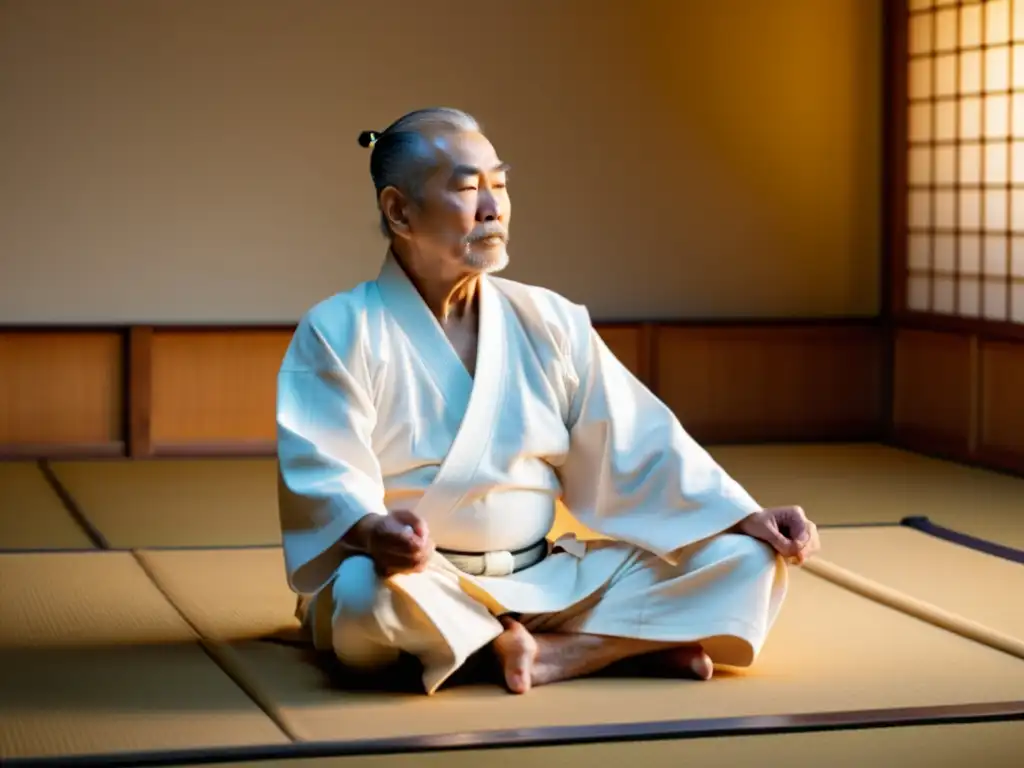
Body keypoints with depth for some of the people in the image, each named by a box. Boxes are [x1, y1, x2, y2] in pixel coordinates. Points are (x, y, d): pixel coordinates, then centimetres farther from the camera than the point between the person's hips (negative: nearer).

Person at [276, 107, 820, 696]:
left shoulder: (550, 322, 10)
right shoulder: (340, 333, -4)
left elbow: (640, 445, 8)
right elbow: (325, 477, -16)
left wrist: (747, 517, -6)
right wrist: (373, 531, -39)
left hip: (545, 581, 4)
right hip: (421, 585, -4)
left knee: (750, 563, -8)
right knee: (369, 591, -41)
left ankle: (553, 654, -23)